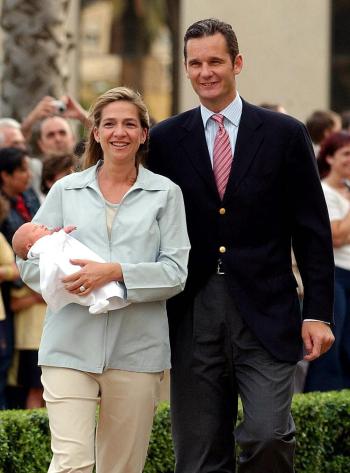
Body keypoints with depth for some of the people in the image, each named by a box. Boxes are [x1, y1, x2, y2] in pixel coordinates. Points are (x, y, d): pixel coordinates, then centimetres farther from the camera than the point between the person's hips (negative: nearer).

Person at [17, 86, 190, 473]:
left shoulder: (165, 193, 7)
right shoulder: (66, 190, 12)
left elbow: (175, 272, -1)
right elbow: (28, 261, 10)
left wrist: (116, 272, -16)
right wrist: (63, 276, -11)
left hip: (136, 349, 0)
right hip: (71, 343, 0)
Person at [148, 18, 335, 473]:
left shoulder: (284, 134, 4)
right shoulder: (164, 140, 7)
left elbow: (312, 231, 4)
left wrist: (318, 313, -2)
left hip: (265, 312, -1)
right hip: (192, 314, 2)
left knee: (268, 435, -15)